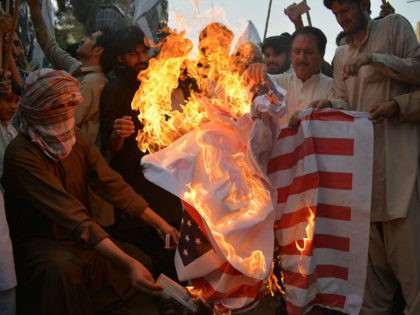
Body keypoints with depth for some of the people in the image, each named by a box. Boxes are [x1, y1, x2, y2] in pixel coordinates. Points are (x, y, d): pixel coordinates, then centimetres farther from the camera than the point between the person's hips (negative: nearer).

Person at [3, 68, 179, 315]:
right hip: (37, 242, -7)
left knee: (143, 262, -3)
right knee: (63, 265, -37)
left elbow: (112, 185, -6)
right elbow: (71, 216, -35)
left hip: (78, 239, 7)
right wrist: (128, 264, -42)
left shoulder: (77, 139, -4)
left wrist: (160, 223, -15)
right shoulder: (21, 155, -26)